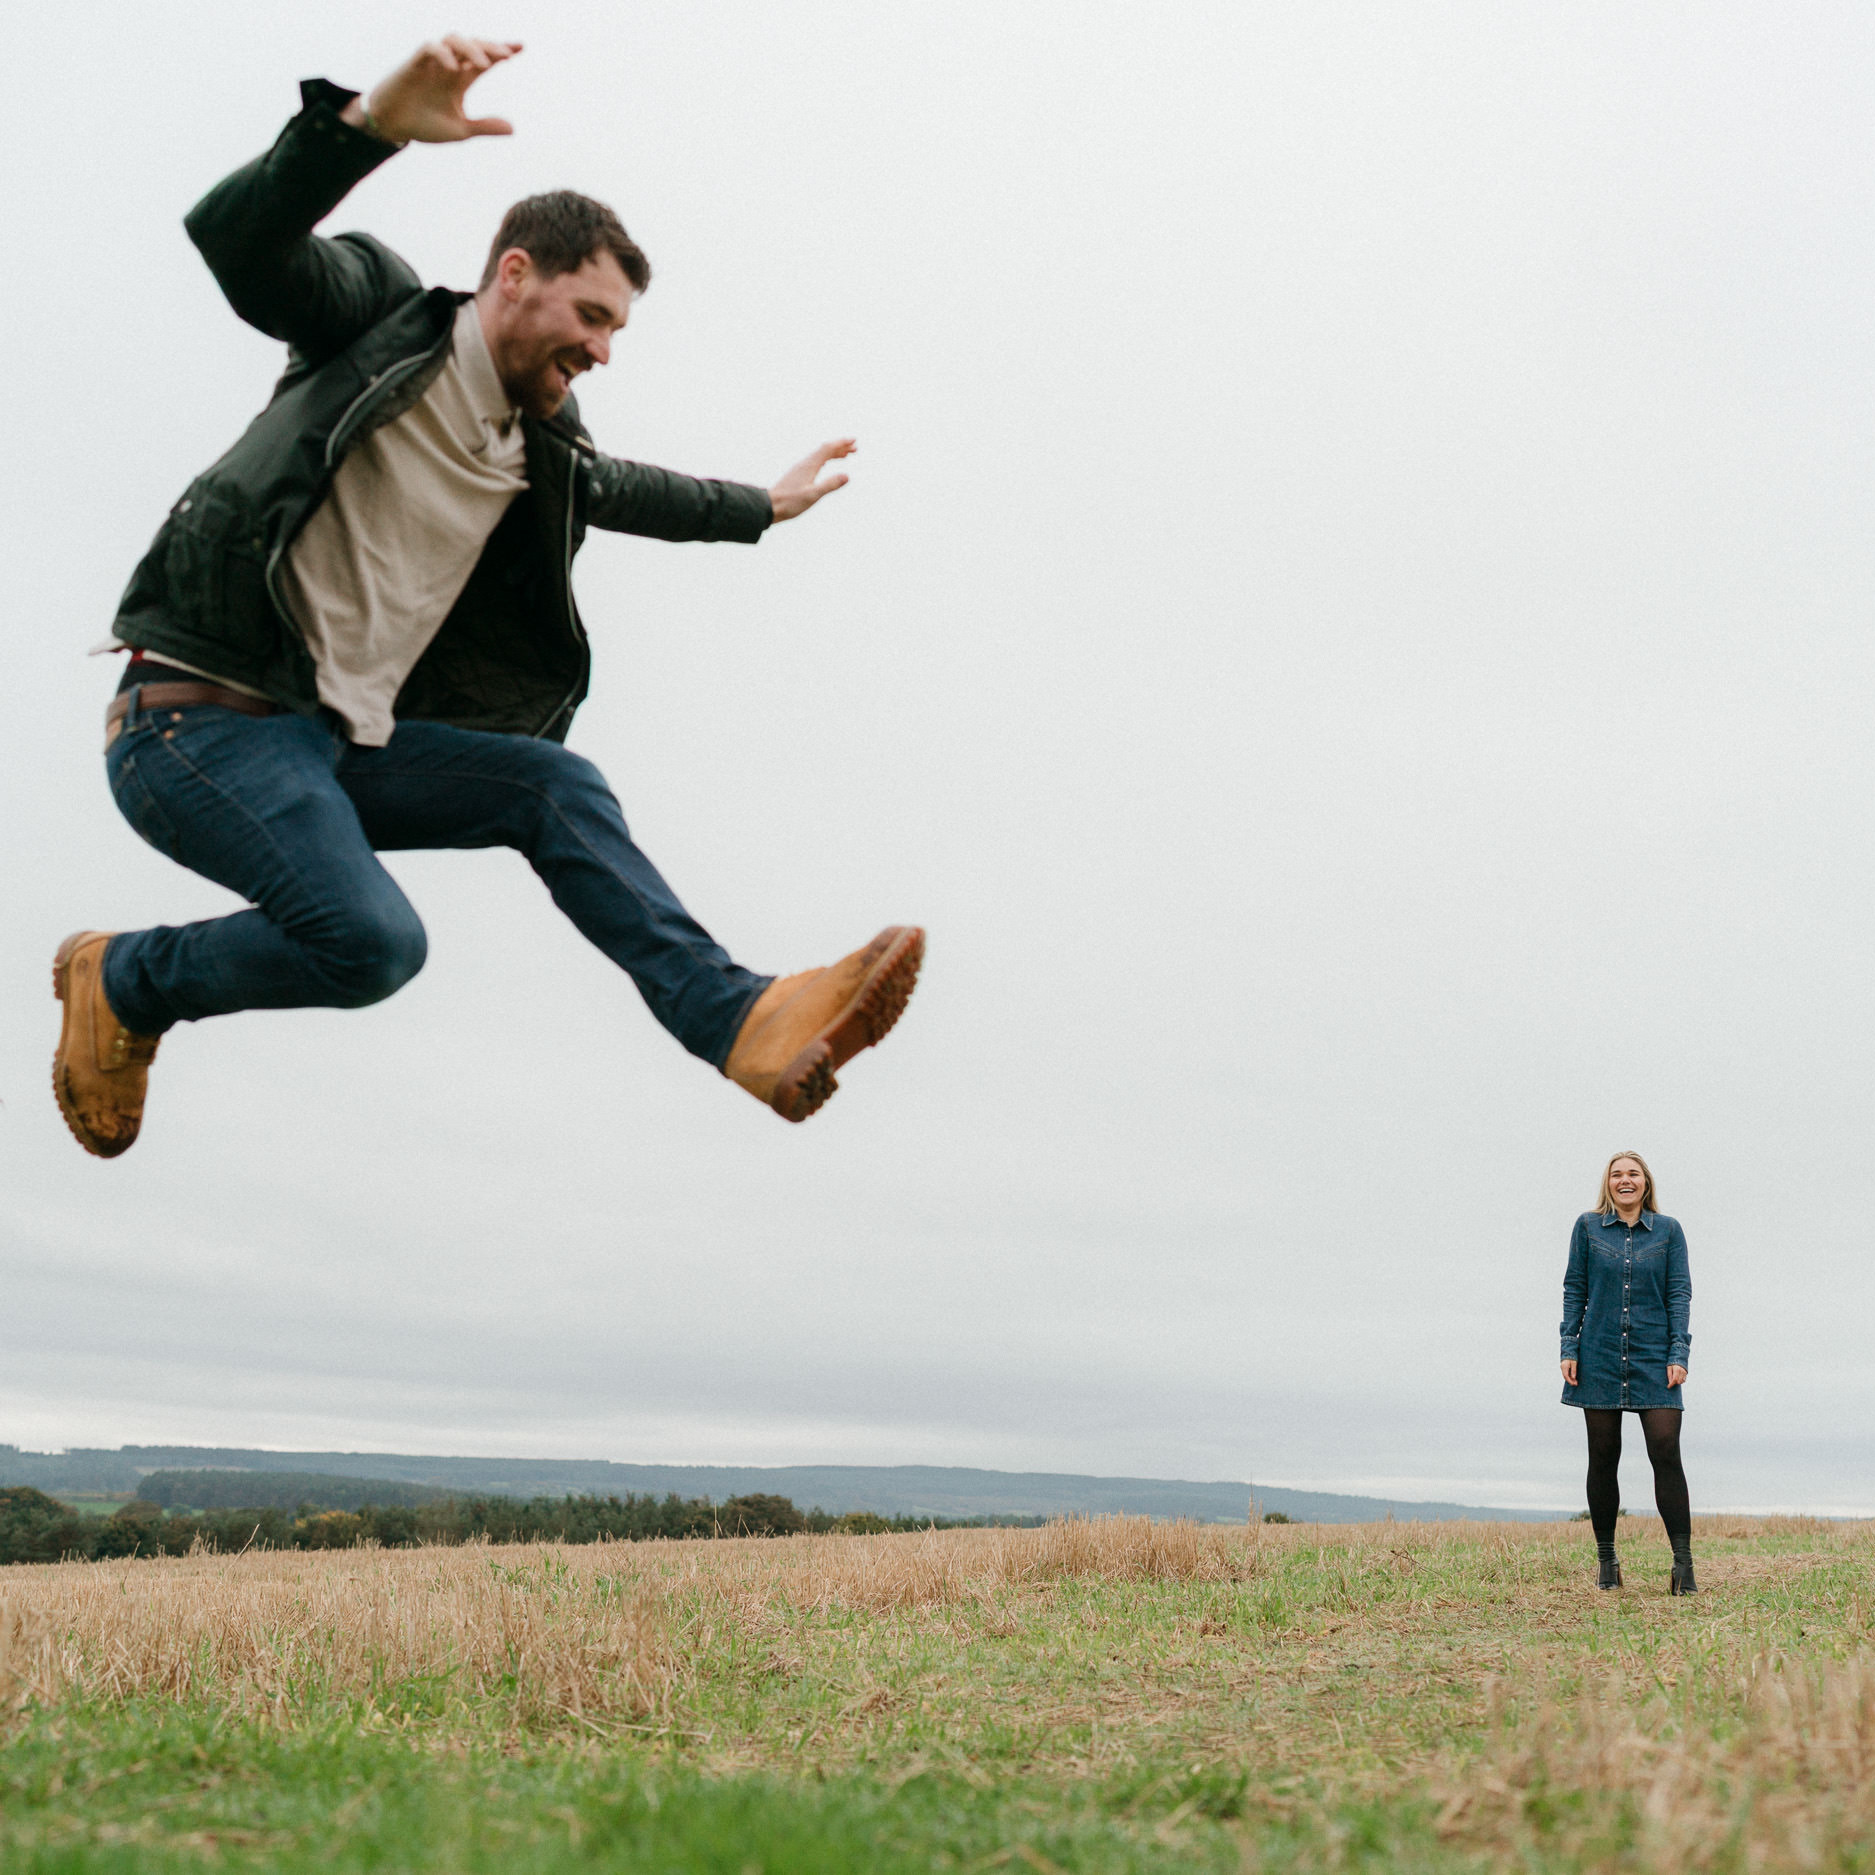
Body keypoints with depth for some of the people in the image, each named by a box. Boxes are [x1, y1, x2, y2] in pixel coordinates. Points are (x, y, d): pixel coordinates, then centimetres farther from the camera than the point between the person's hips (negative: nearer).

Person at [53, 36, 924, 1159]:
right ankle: (121, 983, 1)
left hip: (334, 740, 7)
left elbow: (618, 488, 36)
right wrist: (371, 125, -40)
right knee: (372, 941, -24)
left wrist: (761, 507, 46)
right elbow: (234, 238, -24)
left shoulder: (542, 447, 13)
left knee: (559, 788, -5)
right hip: (195, 719, -7)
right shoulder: (378, 315, -5)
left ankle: (744, 1023, -7)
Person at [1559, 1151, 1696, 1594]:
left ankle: (1683, 1563, -8)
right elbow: (1574, 1290, 7)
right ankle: (1606, 1559, 15)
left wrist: (1678, 1354, -5)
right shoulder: (1588, 1227, 6)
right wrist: (1569, 1349, 0)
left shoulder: (1668, 1231, 5)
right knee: (1603, 1457, 5)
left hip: (1653, 1358, -1)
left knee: (1666, 1453, -11)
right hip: (1599, 1358, 1)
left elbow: (1679, 1293, 4)